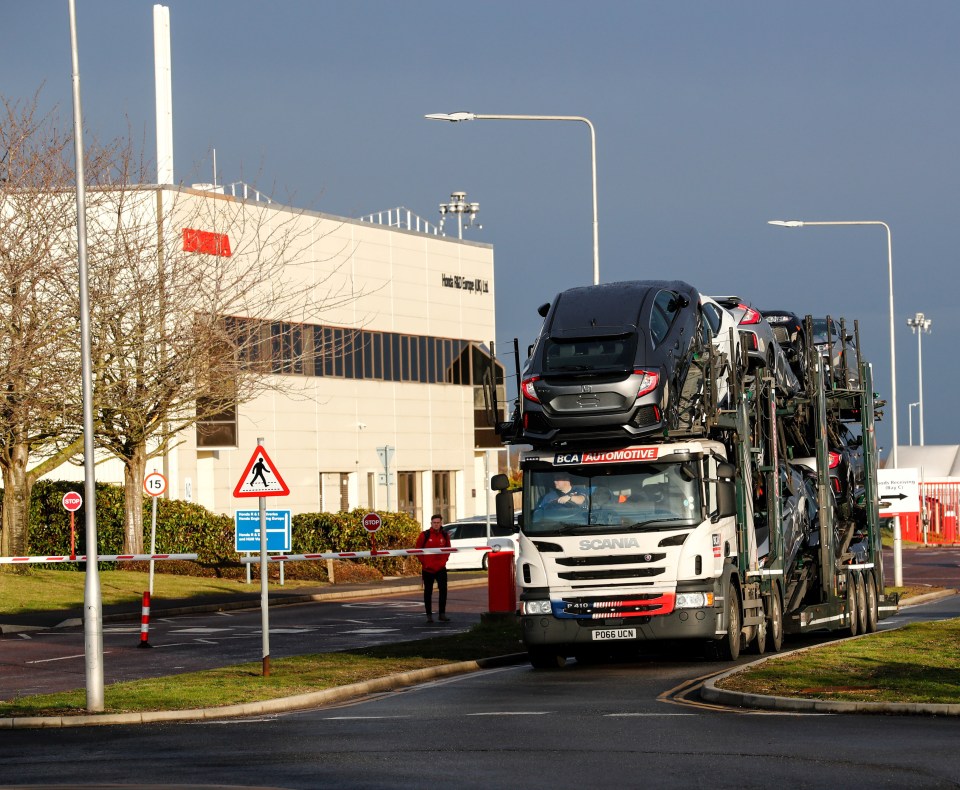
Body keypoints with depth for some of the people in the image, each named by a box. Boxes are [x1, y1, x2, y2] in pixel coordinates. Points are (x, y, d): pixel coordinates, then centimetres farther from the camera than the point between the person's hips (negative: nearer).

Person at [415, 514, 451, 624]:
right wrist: (423, 562, -6)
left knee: (443, 590, -9)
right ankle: (429, 615, 13)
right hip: (427, 568, -2)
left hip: (440, 568, 2)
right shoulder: (425, 535, -5)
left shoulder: (445, 536, 5)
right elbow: (418, 549, 0)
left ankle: (442, 613, -3)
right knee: (428, 592, 5)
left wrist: (444, 560, 1)